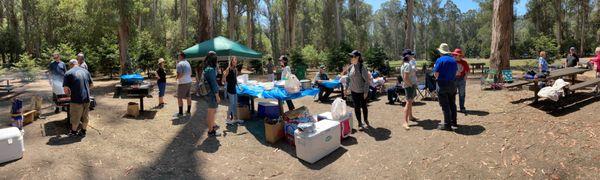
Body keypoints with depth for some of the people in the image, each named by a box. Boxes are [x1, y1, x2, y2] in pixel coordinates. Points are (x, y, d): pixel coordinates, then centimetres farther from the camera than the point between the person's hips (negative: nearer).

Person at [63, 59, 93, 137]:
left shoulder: (68, 73, -5)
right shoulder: (85, 71, 8)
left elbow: (66, 89, -8)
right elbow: (91, 85, 14)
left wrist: (70, 94, 11)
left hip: (76, 99, -4)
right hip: (87, 98, 4)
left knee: (75, 117, 13)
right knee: (85, 116, 17)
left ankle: (73, 132, 30)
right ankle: (83, 131, 29)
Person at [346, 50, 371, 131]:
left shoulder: (362, 67, -17)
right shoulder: (350, 67, -1)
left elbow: (367, 80, -15)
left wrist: (366, 92, -16)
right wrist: (348, 88, 10)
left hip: (362, 91, -4)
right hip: (354, 91, 4)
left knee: (364, 106, 11)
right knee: (357, 107, 8)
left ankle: (366, 121, 32)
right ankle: (360, 123, 20)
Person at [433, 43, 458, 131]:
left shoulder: (440, 60, -13)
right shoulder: (453, 60, 8)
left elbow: (436, 74, -14)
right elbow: (456, 73, 15)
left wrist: (435, 68, 4)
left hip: (442, 85, -6)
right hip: (452, 84, 7)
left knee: (445, 105, -2)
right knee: (452, 104, 17)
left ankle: (447, 125, 2)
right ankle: (453, 122, 28)